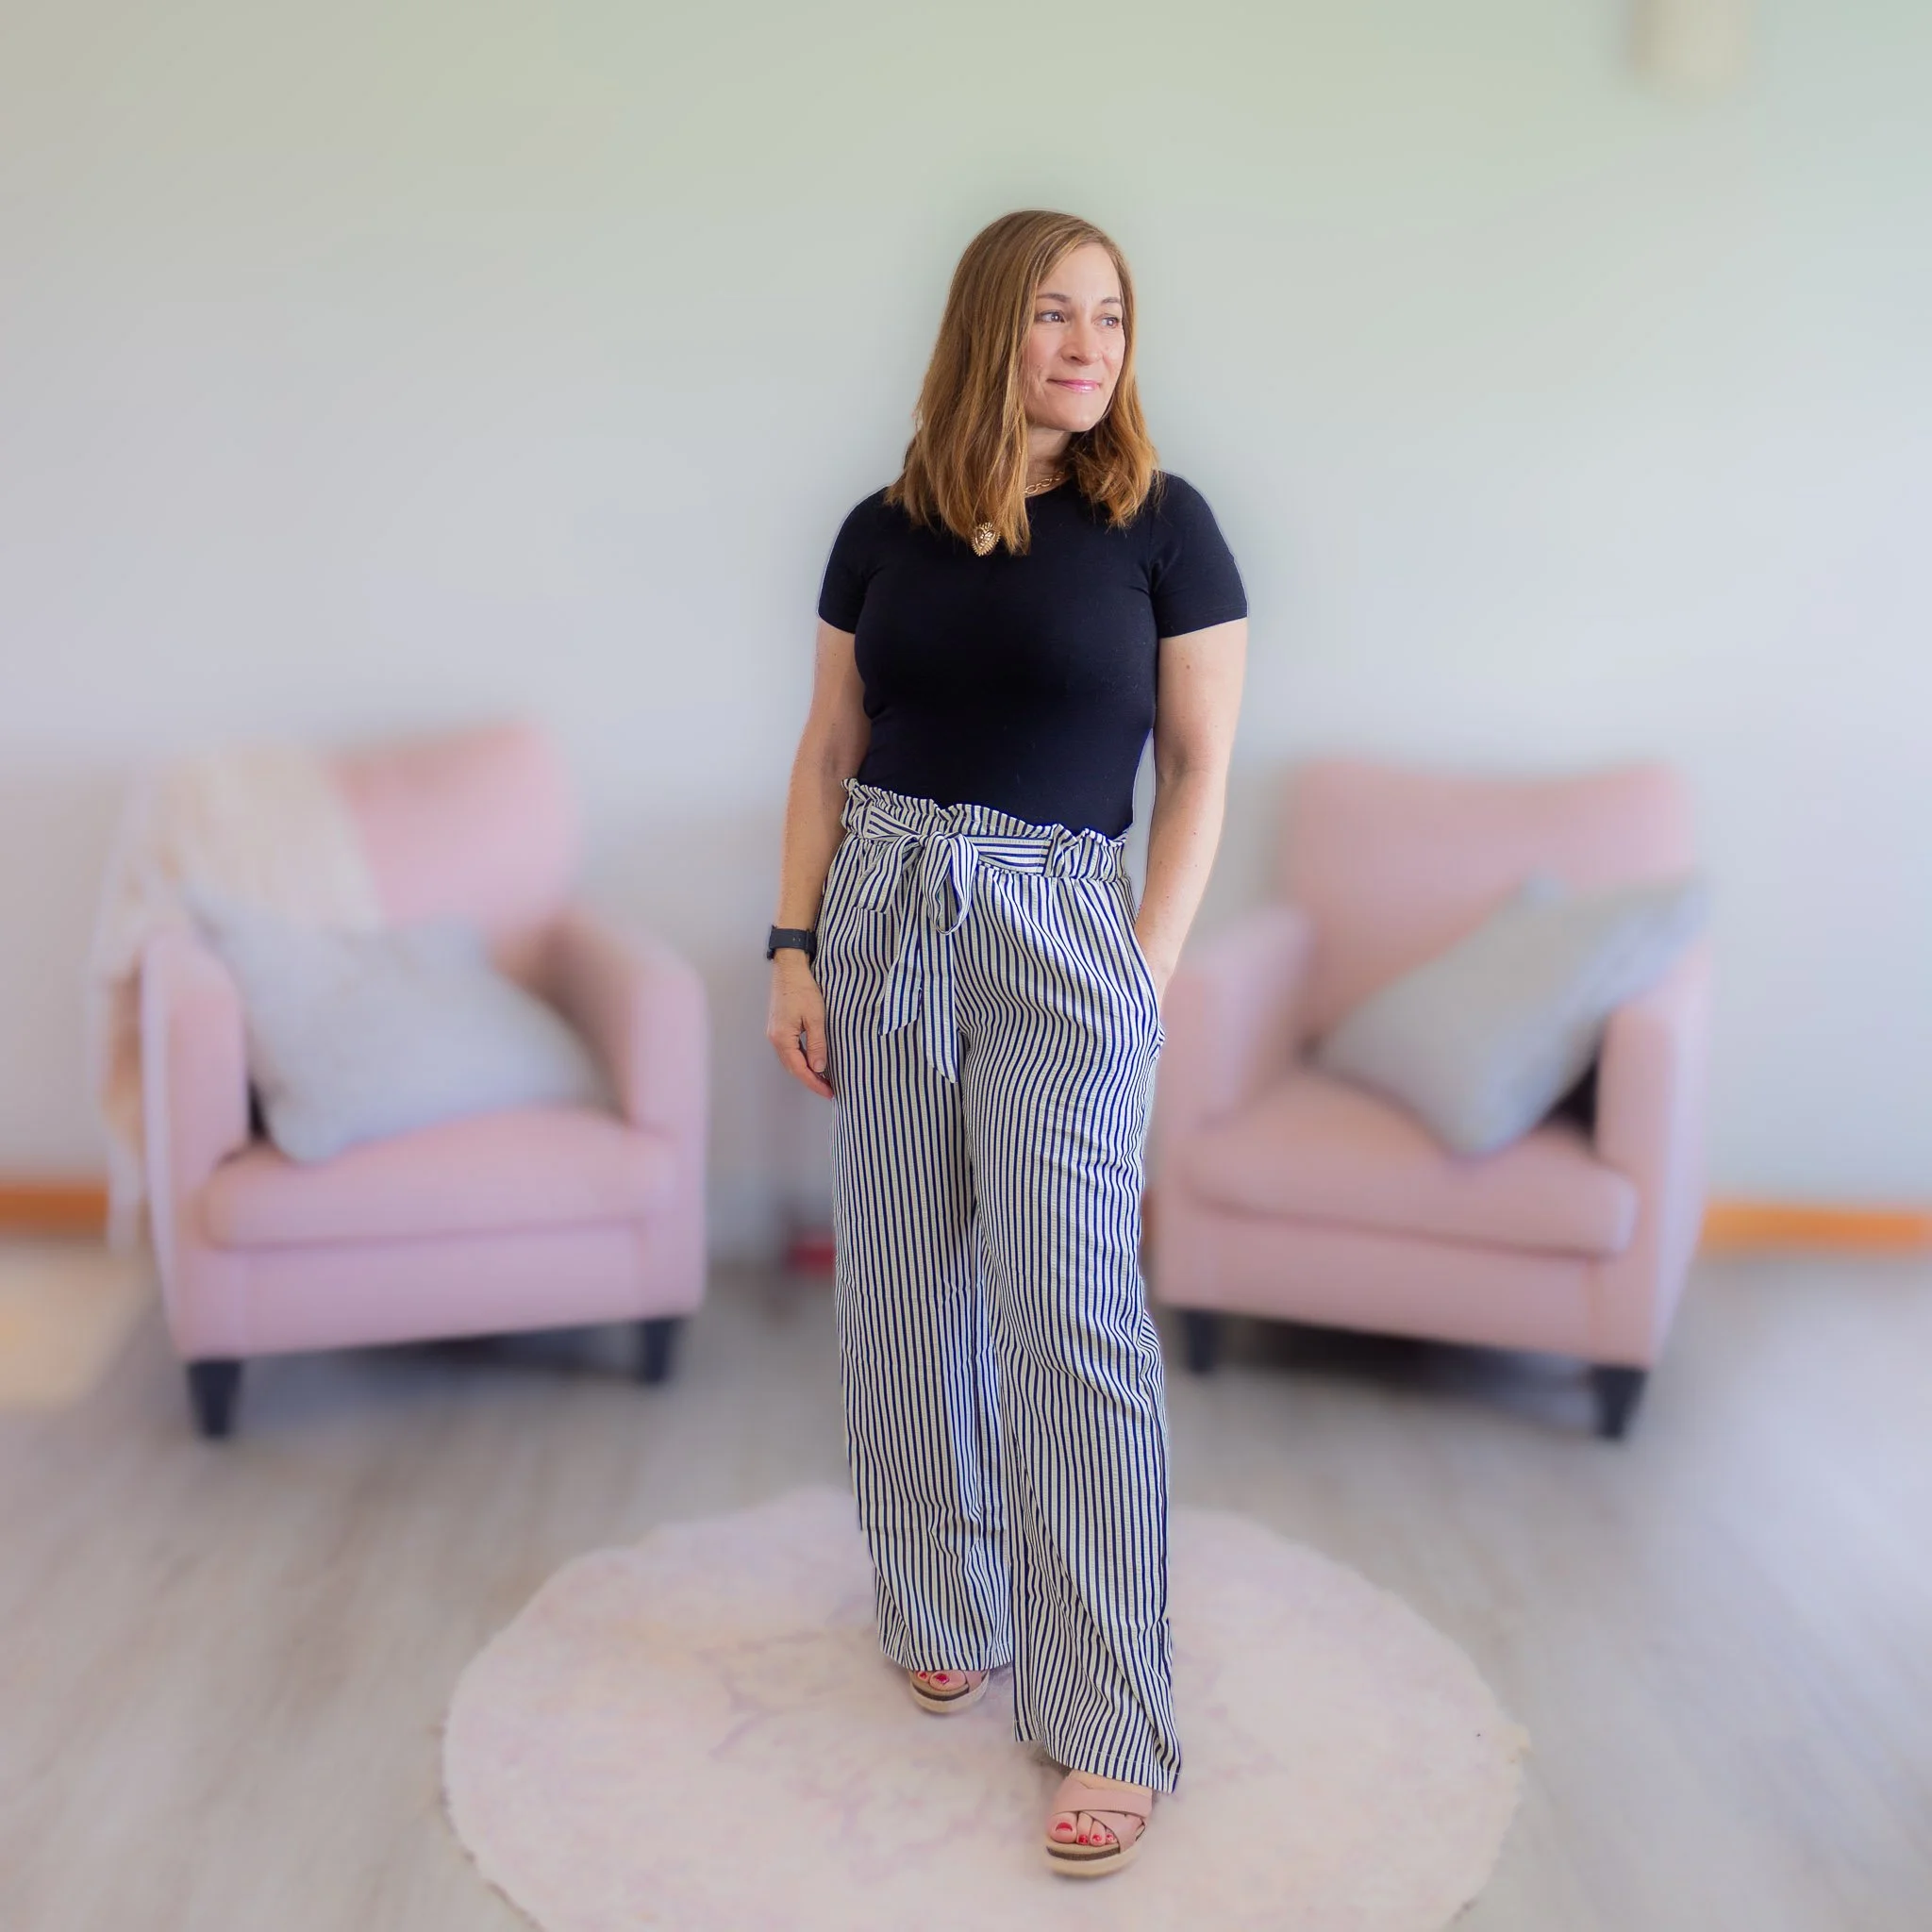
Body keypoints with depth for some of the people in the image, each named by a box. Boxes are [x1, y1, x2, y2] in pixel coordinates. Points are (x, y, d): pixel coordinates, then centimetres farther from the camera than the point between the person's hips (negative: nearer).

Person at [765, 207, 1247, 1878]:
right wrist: (794, 950, 2)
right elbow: (828, 756, 10)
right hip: (884, 910, 4)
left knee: (1069, 1316, -6)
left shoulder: (1159, 522, -2)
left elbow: (1201, 769, -2)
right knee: (908, 1286, 10)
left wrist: (1148, 973, -9)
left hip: (1059, 927, -3)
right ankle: (946, 1609, 30)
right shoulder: (884, 532, 6)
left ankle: (1111, 1727, 3)